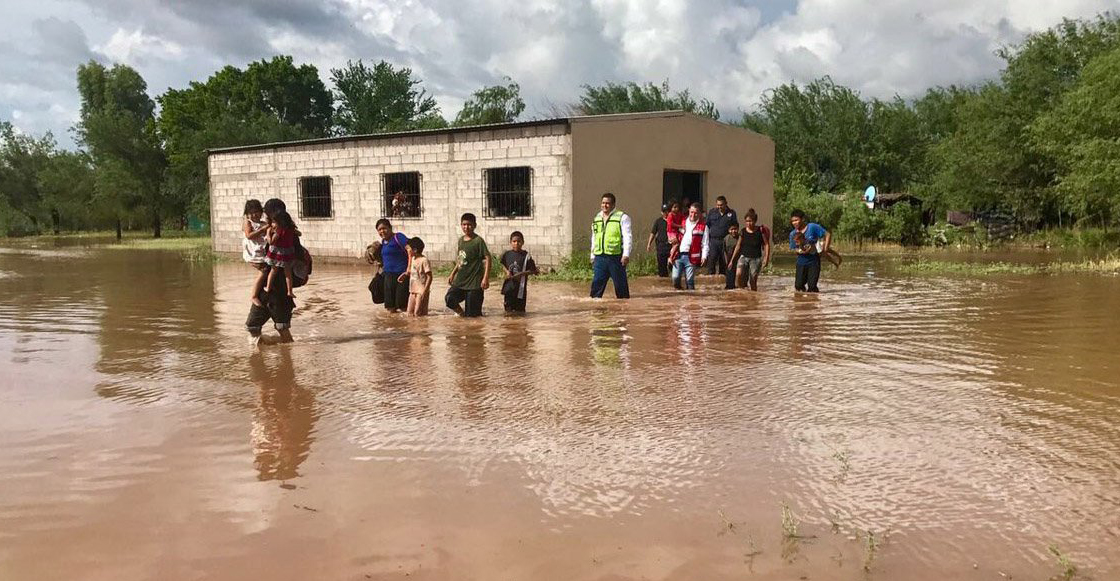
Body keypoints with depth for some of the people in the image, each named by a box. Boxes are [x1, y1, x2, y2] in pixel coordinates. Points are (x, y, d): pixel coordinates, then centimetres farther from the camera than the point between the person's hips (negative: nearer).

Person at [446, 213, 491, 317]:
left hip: (474, 282, -6)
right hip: (460, 281, 6)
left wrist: (486, 278, -21)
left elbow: (487, 258, -14)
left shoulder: (478, 241, -9)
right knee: (449, 299, -16)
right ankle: (461, 313, 10)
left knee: (472, 314, -5)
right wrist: (453, 274, 18)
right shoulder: (461, 240, 11)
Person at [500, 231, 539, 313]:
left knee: (520, 310, 3)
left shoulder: (526, 256, -7)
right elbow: (503, 264, 20)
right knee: (508, 309, 8)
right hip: (508, 286, 3)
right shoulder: (507, 254, 2)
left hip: (520, 287, -3)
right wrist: (507, 271, 1)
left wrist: (522, 273, -19)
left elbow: (533, 270, -6)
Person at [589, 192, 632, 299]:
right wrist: (592, 256, 22)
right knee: (596, 283, 0)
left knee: (620, 284, 2)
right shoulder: (597, 218, 17)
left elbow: (627, 237, -7)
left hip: (616, 257, -5)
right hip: (599, 257, 5)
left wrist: (626, 254, -16)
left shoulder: (622, 217, -2)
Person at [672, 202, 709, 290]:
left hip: (691, 257, -3)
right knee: (675, 278, -5)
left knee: (689, 280, -2)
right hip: (678, 256, 3)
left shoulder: (703, 227, 6)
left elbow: (705, 244, 1)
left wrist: (704, 256, -14)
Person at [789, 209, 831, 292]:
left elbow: (828, 234, -9)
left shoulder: (812, 227, -11)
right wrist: (801, 251, -14)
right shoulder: (793, 234, 0)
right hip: (801, 262, 3)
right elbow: (793, 249, 7)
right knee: (798, 286, -1)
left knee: (812, 287, -7)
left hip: (813, 261, -3)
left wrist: (825, 248, -17)